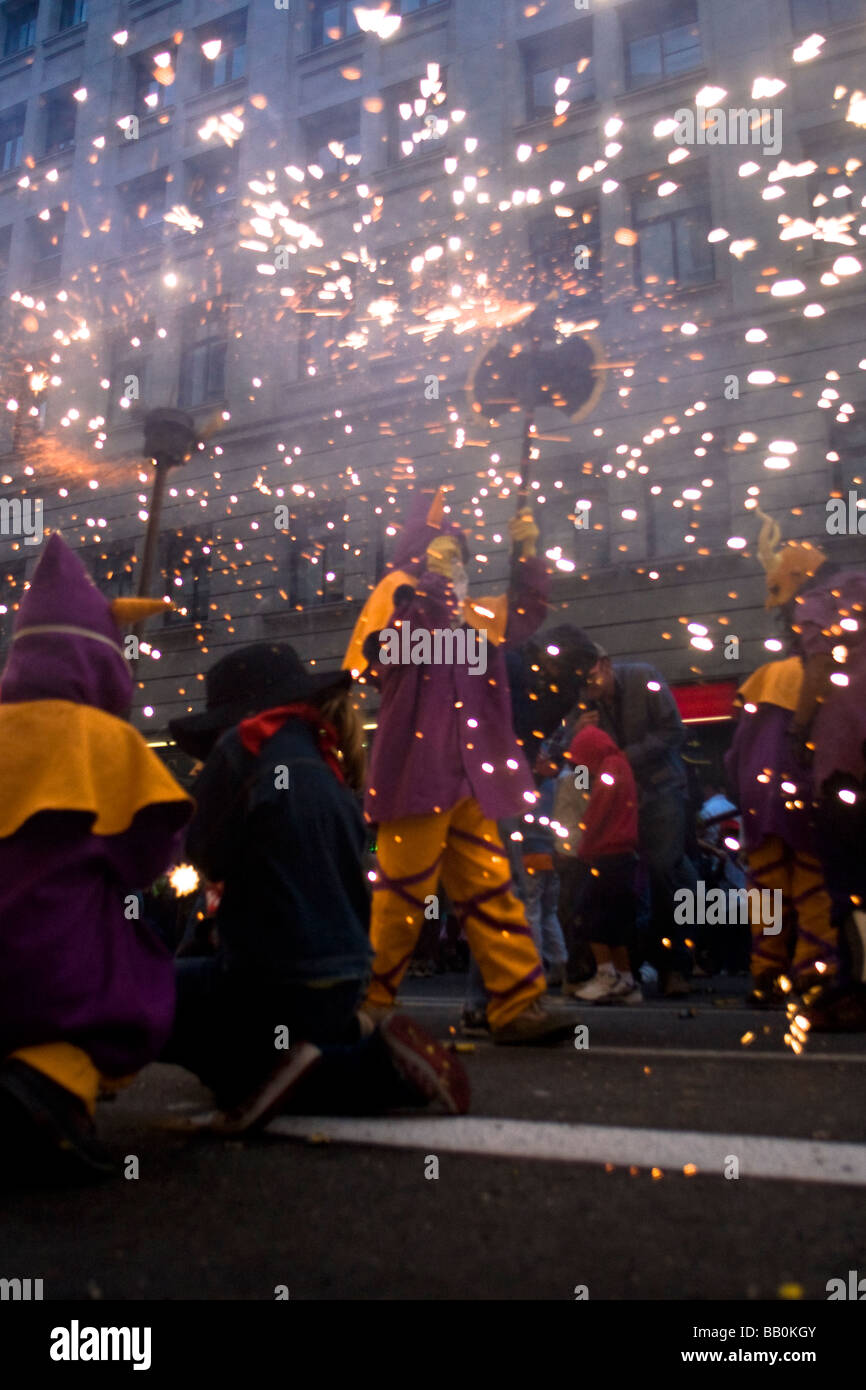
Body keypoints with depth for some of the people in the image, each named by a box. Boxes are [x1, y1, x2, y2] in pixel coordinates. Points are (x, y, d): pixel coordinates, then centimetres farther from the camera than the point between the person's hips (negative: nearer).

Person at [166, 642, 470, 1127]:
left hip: (271, 979, -7)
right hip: (341, 979, 8)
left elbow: (207, 856, -6)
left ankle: (271, 1060, -5)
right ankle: (388, 1063, 5)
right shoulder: (327, 766, 10)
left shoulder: (245, 747, -12)